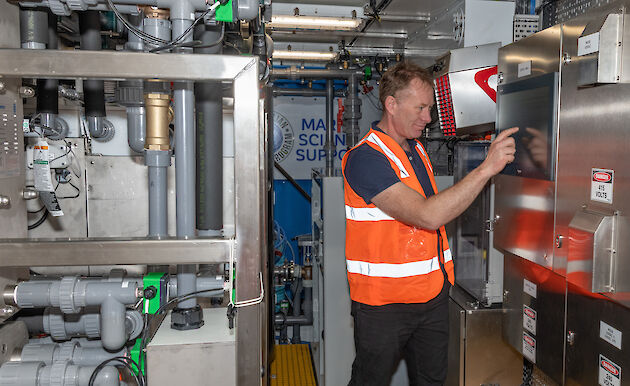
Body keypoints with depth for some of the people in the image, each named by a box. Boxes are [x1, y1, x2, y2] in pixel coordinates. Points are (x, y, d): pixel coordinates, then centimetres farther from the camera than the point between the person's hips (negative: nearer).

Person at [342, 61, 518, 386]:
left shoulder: (417, 148, 10)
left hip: (432, 294, 8)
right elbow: (428, 215, -28)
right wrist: (487, 168, -27)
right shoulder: (365, 158, -19)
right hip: (384, 301, -7)